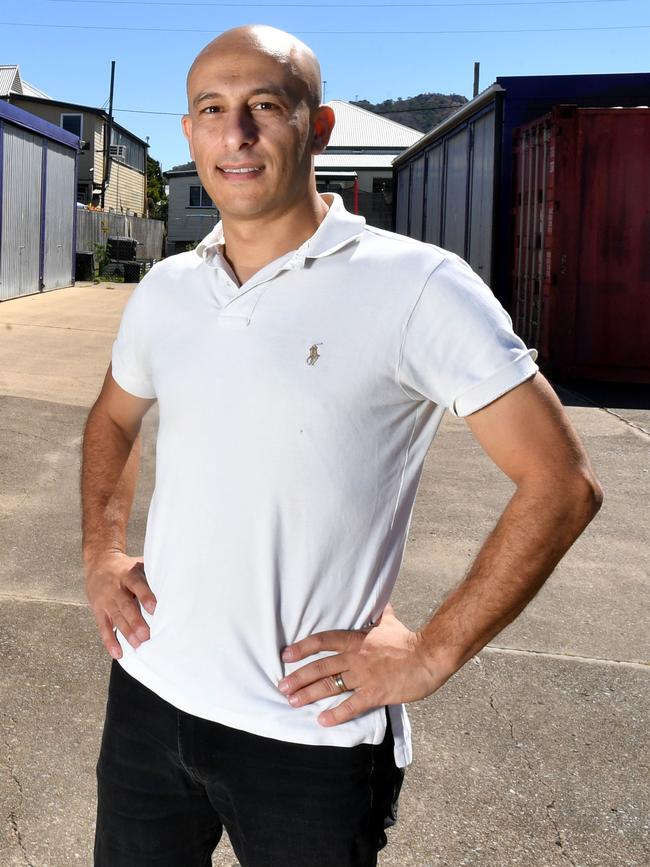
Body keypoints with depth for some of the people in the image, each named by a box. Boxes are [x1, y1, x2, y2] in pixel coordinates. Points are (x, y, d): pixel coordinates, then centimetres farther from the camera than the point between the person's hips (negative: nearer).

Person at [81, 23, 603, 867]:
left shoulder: (417, 286, -13)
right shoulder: (164, 291, 4)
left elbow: (562, 484, -13)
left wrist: (432, 653, -13)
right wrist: (101, 553, 9)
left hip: (311, 730, -5)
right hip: (149, 695, 5)